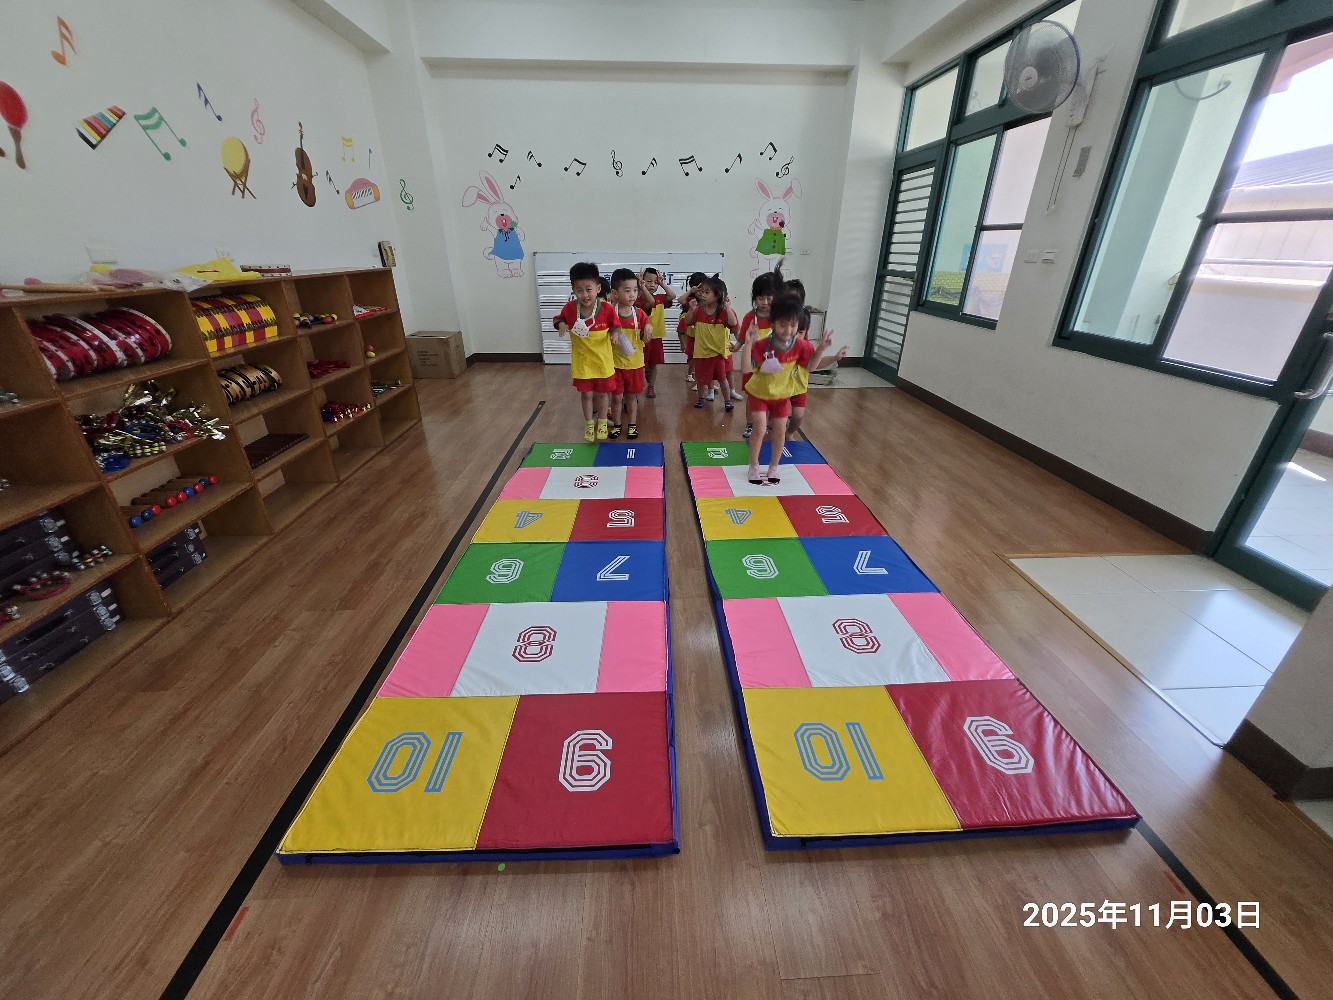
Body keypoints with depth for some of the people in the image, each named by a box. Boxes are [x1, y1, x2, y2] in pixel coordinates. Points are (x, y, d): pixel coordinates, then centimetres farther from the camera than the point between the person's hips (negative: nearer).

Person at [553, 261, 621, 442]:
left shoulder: (607, 308, -16)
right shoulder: (570, 308, -13)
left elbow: (615, 325, -1)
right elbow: (559, 318, 5)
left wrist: (614, 334, -22)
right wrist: (561, 324, -17)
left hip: (602, 359, -1)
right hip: (581, 360, 1)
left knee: (602, 393, 14)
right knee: (586, 394, 11)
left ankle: (602, 422, 36)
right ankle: (589, 424, 32)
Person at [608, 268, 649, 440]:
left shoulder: (640, 314, -3)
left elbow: (646, 340, 3)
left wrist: (648, 329, -17)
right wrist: (612, 335, -23)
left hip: (635, 363, 2)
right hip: (615, 363, -2)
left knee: (632, 396, 14)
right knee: (617, 397, 8)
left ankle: (632, 425, 28)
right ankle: (616, 425, 26)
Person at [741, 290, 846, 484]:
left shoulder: (800, 346, -14)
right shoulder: (762, 345, -27)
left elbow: (810, 366, 1)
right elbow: (746, 369, -32)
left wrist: (821, 349, -12)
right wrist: (748, 344, -42)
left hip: (782, 395, 4)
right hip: (759, 393, -3)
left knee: (780, 432, 7)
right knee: (760, 429, -10)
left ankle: (773, 468, 26)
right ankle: (753, 467, 11)